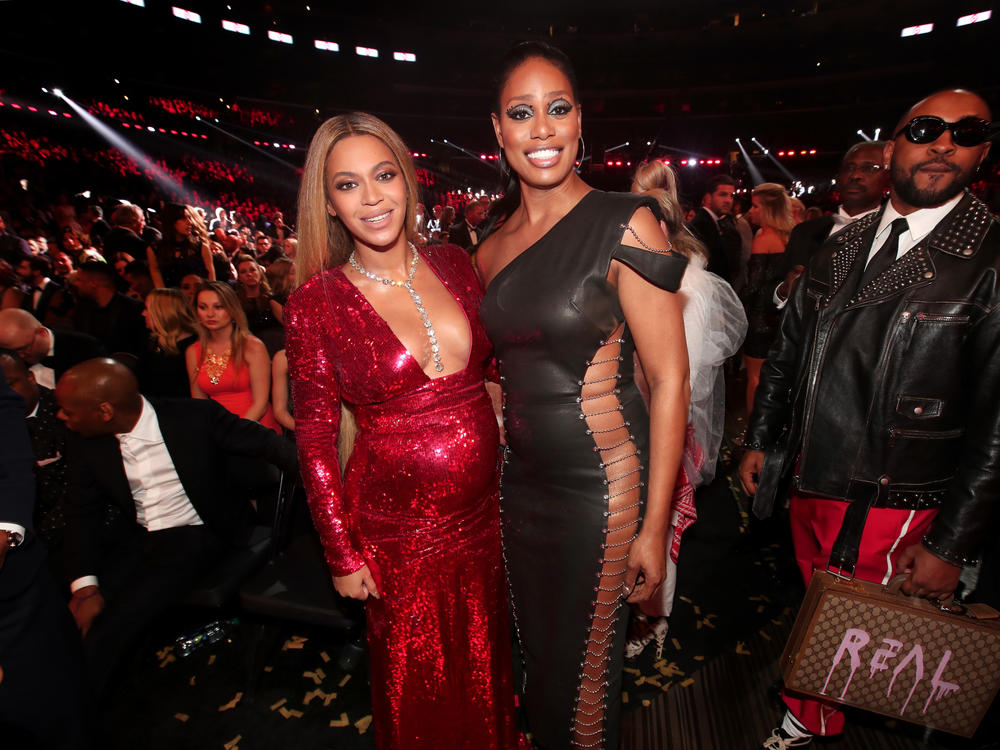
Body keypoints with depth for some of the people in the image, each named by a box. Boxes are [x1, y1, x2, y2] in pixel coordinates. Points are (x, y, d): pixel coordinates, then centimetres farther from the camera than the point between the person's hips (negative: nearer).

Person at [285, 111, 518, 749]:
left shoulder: (454, 265, -2)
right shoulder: (317, 303, -13)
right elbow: (315, 439, -8)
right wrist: (343, 554, -5)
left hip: (486, 511, 4)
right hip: (397, 528, -3)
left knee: (487, 670, 28)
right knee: (419, 689, 22)